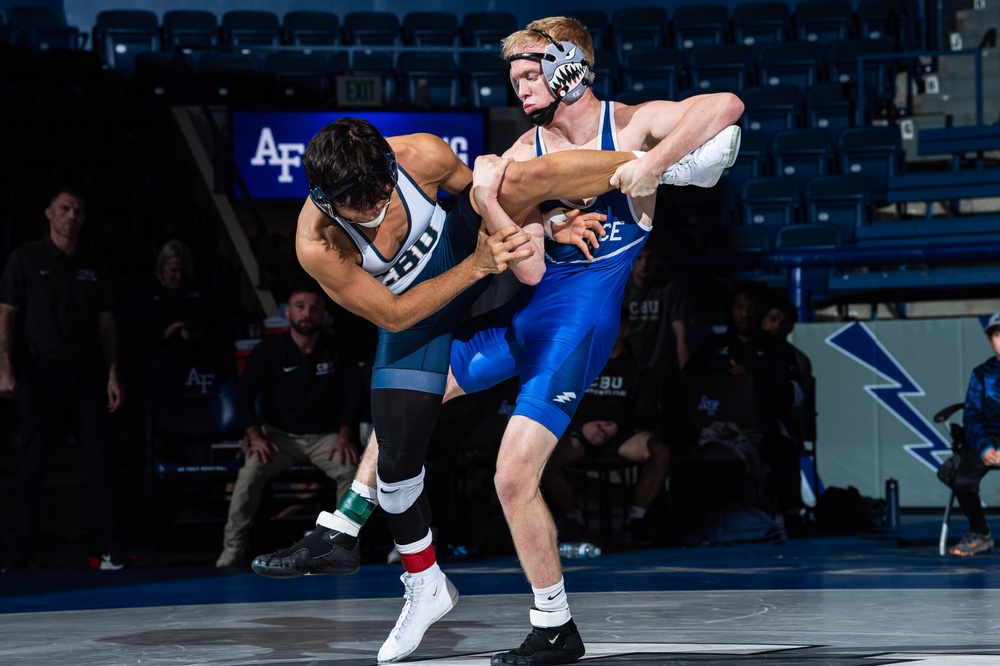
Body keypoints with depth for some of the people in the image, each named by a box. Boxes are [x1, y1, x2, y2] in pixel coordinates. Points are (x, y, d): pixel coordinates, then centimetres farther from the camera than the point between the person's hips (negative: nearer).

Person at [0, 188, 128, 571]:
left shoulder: (94, 265, 10)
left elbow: (106, 324, 12)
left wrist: (113, 375, 4)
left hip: (87, 373, 2)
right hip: (41, 373, -2)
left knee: (99, 461, -3)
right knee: (31, 467, 1)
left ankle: (111, 549, -1)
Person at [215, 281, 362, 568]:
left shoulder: (339, 351, 0)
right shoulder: (269, 350, -3)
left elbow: (354, 396, 0)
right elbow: (243, 395, -5)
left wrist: (345, 435, -15)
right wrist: (256, 436, -18)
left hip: (325, 436, 1)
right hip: (280, 436, -1)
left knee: (351, 468, -29)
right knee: (251, 471, -29)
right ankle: (234, 547, -21)